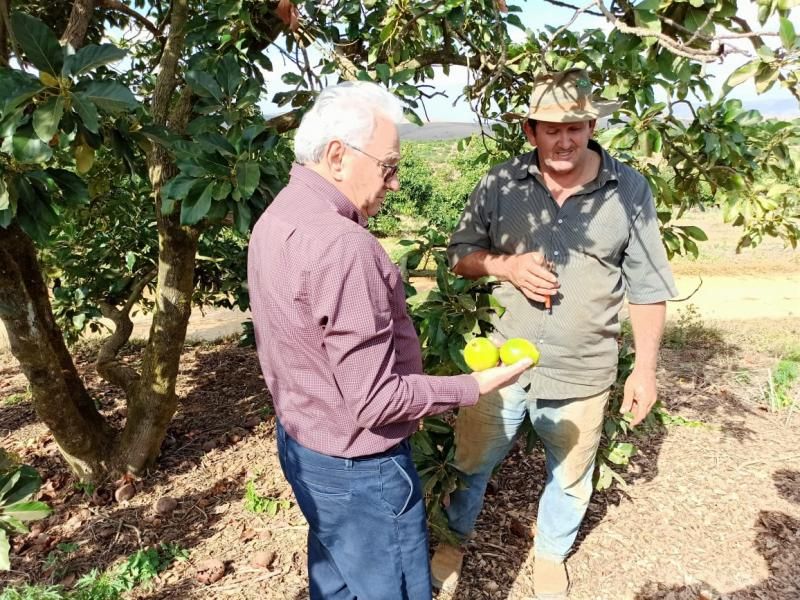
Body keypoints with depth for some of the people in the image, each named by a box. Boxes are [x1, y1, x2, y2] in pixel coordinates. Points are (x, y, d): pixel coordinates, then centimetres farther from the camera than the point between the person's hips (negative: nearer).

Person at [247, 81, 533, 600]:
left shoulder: (279, 217, 2)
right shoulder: (340, 245, -30)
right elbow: (374, 401, -27)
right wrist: (474, 387, -15)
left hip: (301, 442, 9)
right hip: (357, 465, -9)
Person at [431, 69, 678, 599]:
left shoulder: (629, 189, -7)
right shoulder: (501, 184, -6)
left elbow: (647, 287, -1)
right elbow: (461, 254, 4)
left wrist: (645, 368, -1)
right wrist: (506, 266, -17)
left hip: (582, 374, 0)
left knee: (569, 476, 21)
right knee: (472, 462, 18)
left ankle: (551, 553, 51)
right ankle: (455, 539, 47)